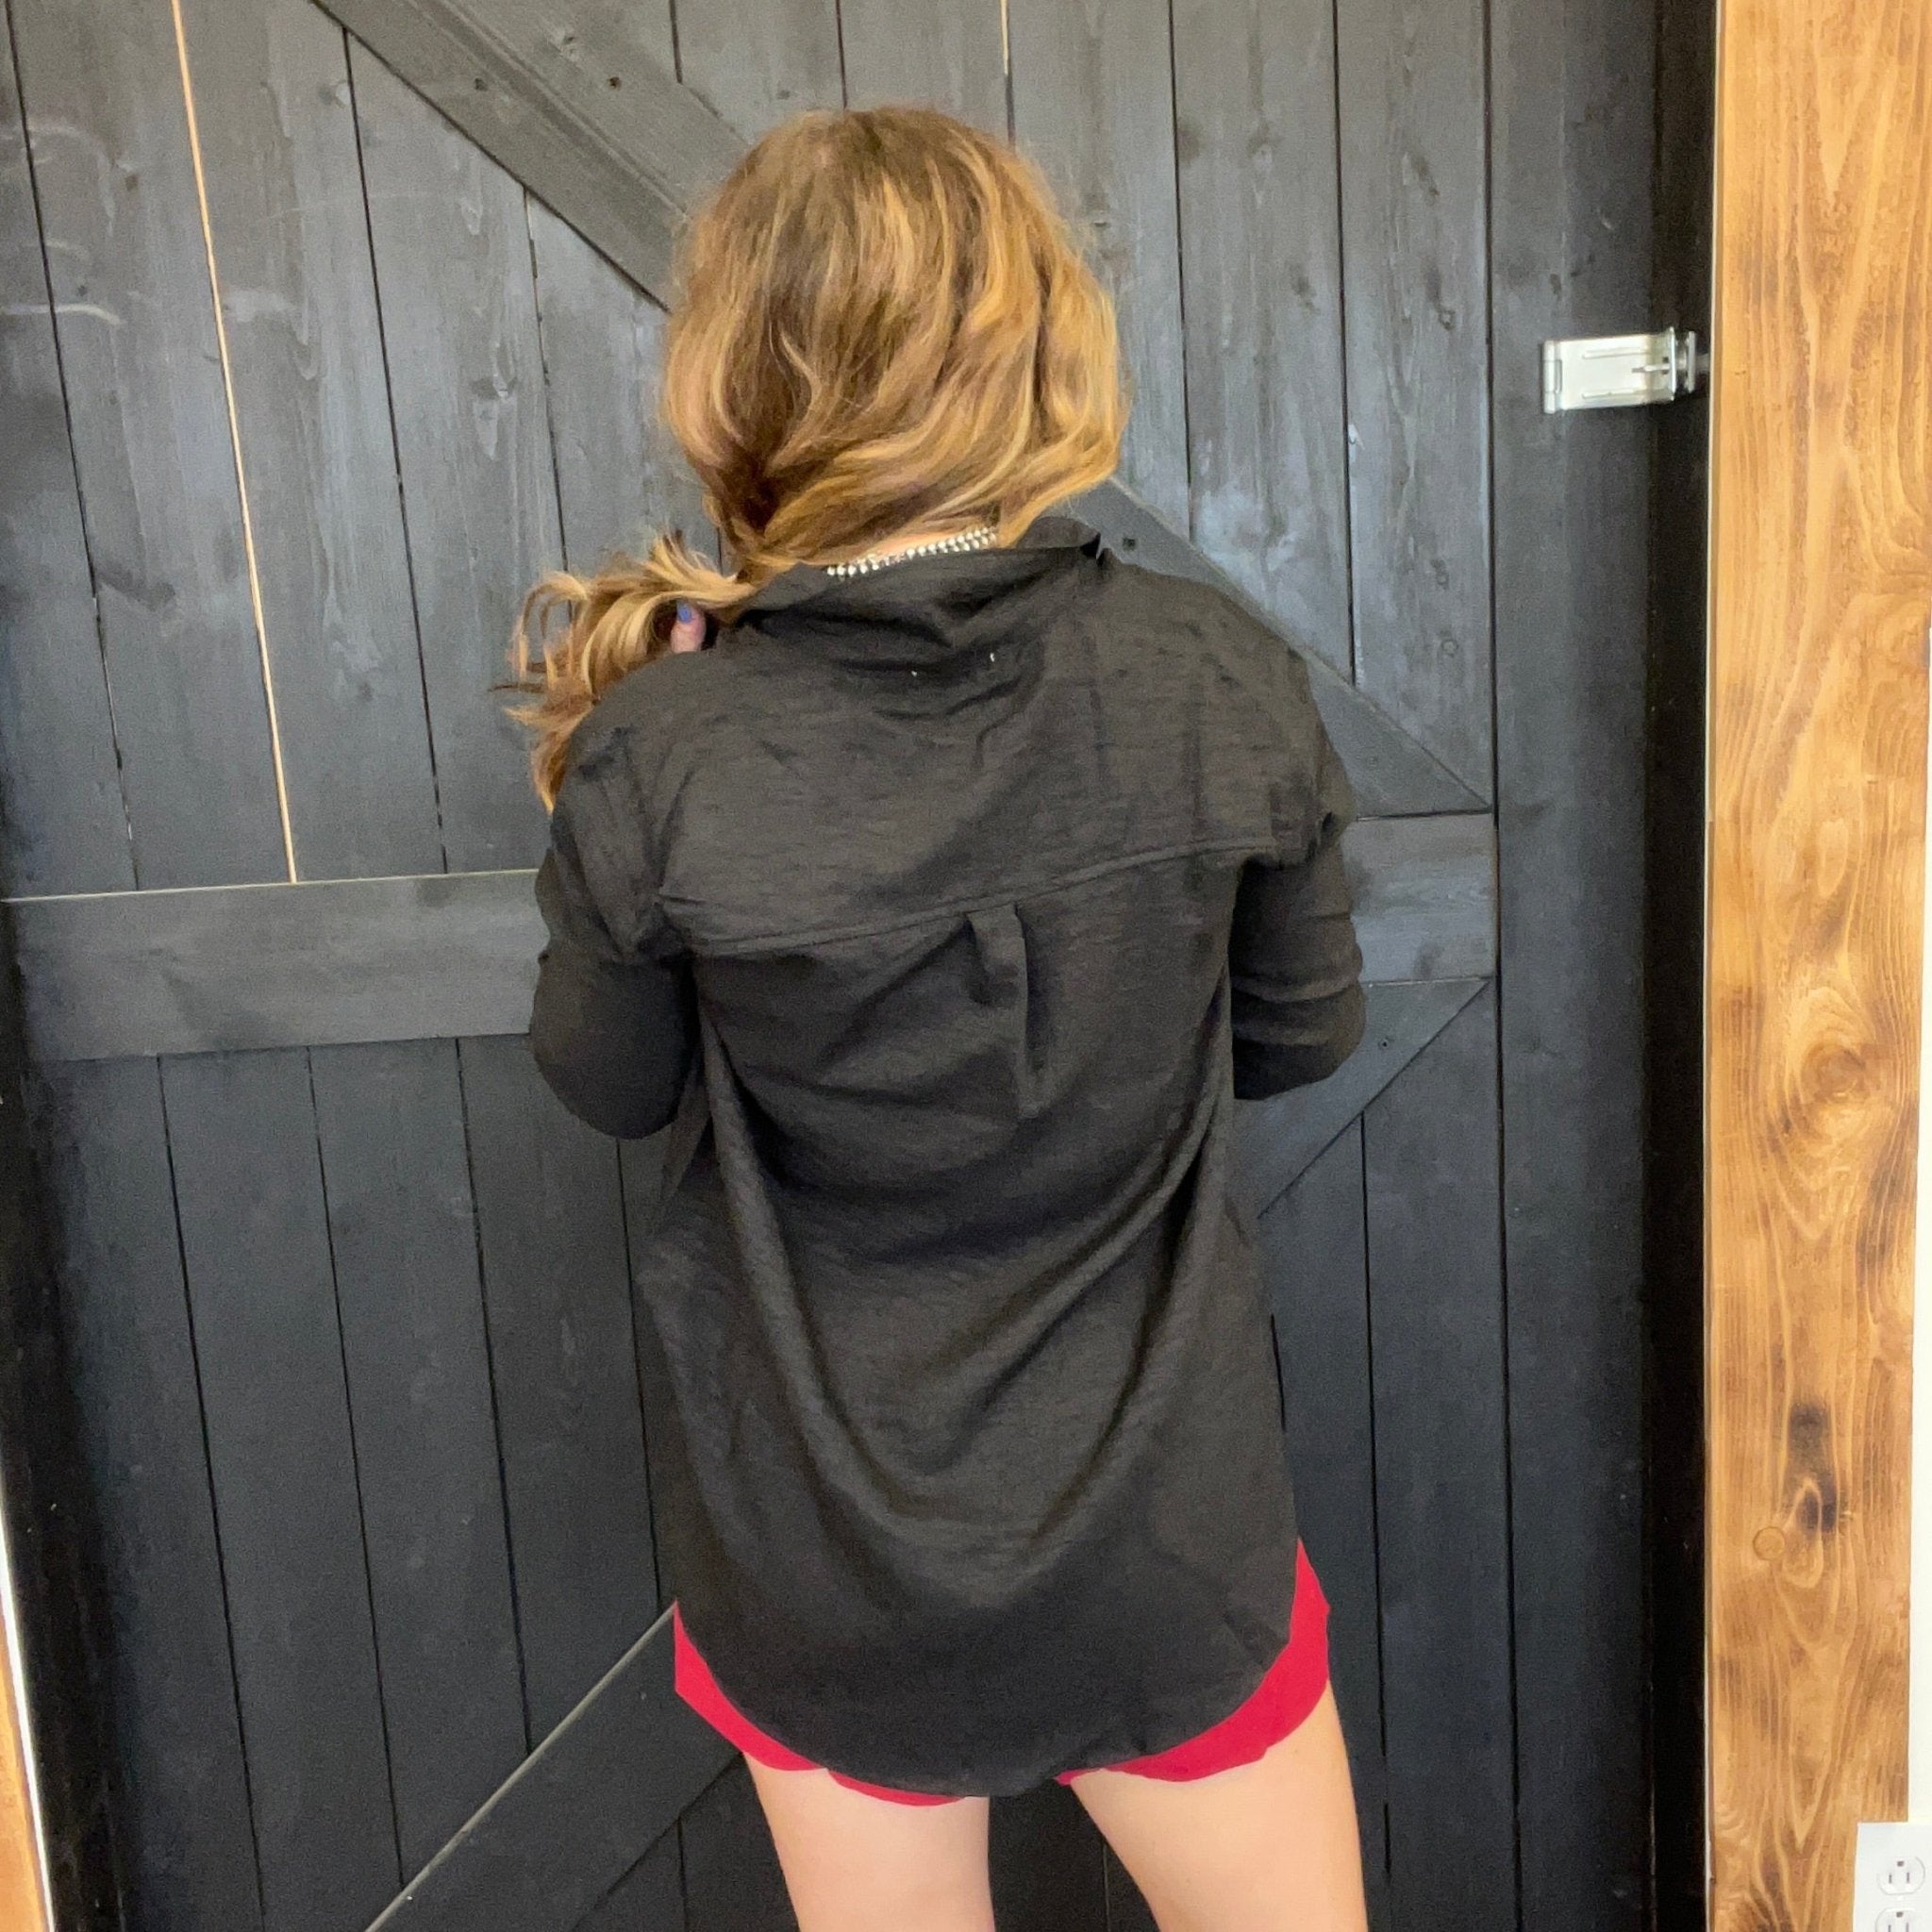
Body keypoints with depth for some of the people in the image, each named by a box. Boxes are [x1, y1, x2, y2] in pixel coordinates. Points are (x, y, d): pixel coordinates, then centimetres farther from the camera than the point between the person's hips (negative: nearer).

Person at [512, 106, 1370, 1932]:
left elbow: (609, 1084, -2)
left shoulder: (657, 765, -20)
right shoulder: (1224, 681, -16)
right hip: (1166, 1540, 1)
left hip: (828, 1569, 0)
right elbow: (1301, 1032, -1)